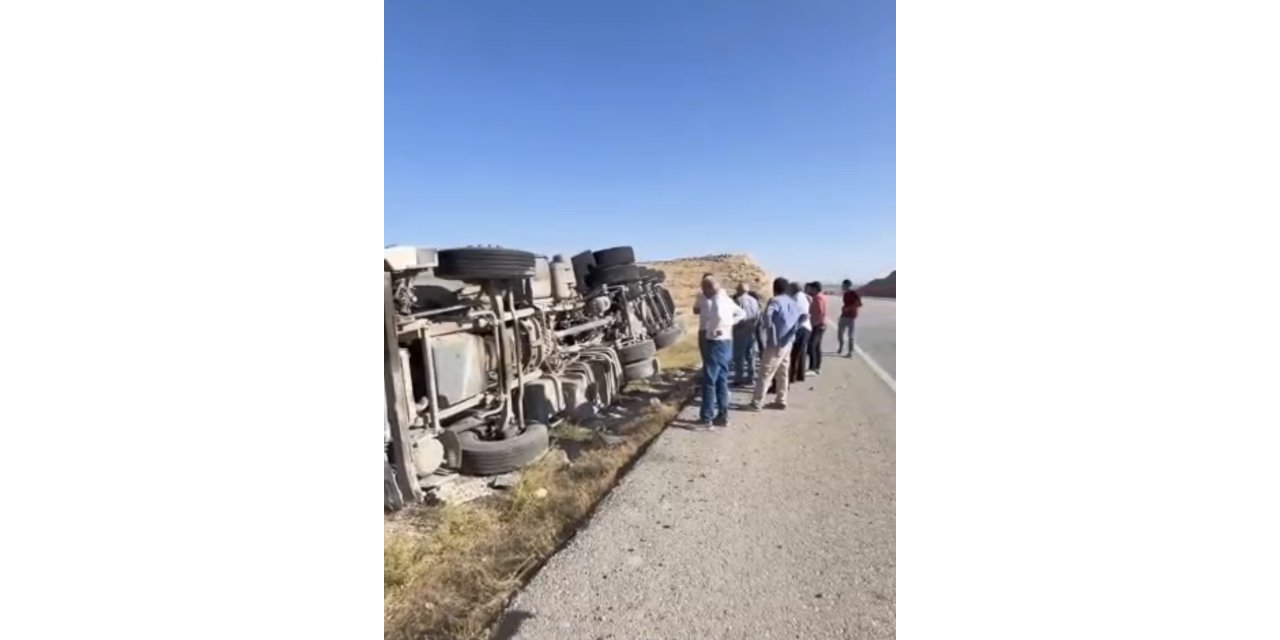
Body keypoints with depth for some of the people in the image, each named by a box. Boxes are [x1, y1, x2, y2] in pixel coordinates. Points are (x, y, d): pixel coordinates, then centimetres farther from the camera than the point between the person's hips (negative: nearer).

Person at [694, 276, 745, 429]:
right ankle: (723, 416, 19)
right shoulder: (725, 299, 12)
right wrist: (730, 323, 12)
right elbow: (741, 313, 23)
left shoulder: (717, 300, -17)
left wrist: (719, 328, -21)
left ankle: (706, 417, 3)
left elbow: (720, 315, -39)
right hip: (726, 343, 10)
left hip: (717, 343, -10)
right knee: (721, 381, 14)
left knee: (709, 381, -2)